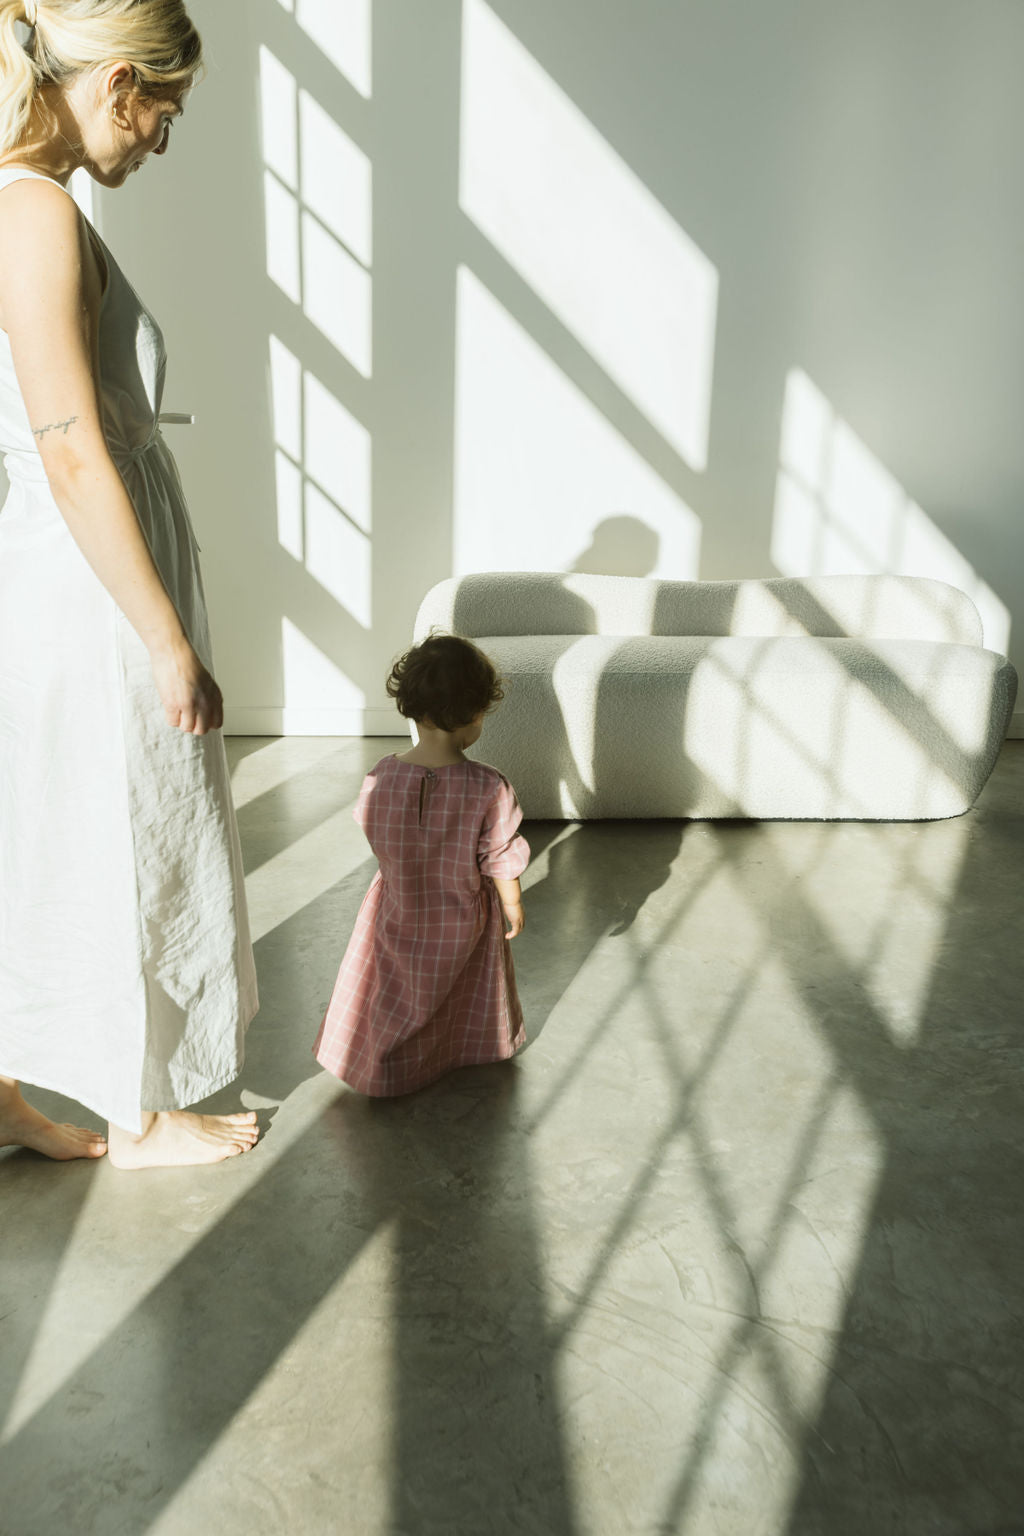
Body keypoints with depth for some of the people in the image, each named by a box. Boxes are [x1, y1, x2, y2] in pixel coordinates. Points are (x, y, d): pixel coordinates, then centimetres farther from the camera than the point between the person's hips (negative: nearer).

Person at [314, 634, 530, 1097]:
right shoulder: (489, 789, -28)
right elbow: (502, 863, -17)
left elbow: (373, 837, -2)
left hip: (397, 915, 1)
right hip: (463, 926, -1)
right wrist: (514, 910, 3)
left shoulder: (379, 780, -21)